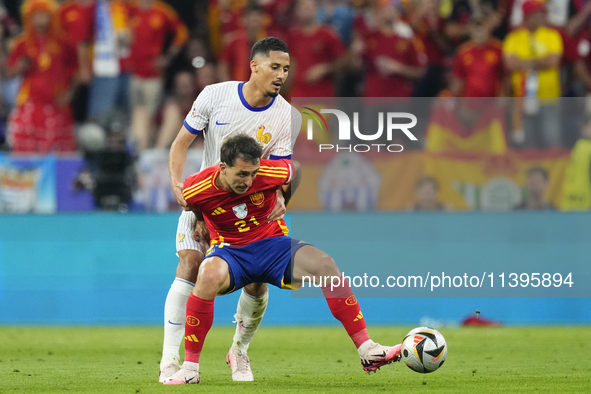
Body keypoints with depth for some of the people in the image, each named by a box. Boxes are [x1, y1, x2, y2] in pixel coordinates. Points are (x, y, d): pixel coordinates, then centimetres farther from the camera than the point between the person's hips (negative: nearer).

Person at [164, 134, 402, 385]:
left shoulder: (272, 172, -16)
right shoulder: (195, 189, -17)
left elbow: (297, 169, 9)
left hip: (273, 243, 2)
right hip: (230, 251, -2)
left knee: (325, 265, -24)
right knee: (208, 276, -38)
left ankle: (367, 350, -19)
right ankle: (189, 368, -29)